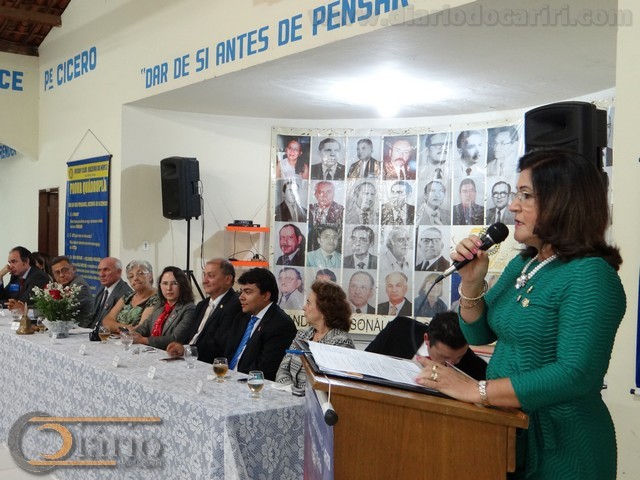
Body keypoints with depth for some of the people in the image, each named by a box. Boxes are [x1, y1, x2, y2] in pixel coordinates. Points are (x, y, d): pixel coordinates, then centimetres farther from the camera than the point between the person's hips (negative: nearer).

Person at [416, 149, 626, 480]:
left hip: (559, 448, -7)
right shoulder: (522, 263, 5)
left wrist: (475, 391, -32)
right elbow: (479, 334, 11)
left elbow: (575, 375, -29)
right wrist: (471, 280, -7)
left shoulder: (589, 275, -20)